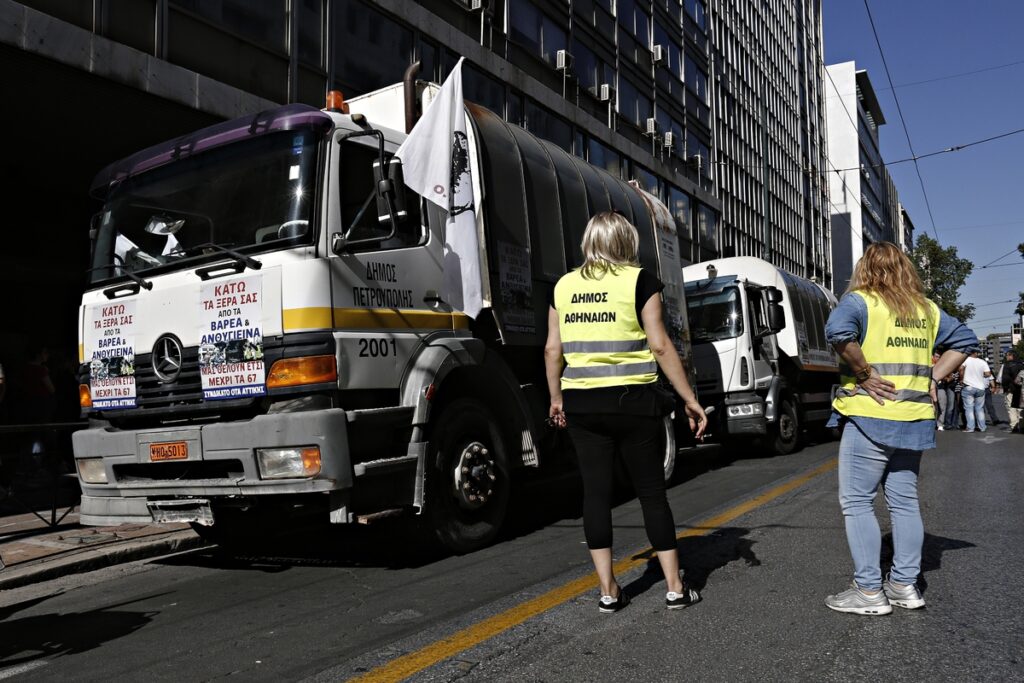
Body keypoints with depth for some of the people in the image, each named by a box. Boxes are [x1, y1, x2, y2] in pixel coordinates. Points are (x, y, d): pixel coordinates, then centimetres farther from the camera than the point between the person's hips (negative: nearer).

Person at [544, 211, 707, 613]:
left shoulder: (564, 286, 8)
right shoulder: (639, 280, -3)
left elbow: (553, 350, 7)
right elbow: (659, 345, -8)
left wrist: (556, 398, 19)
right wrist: (689, 398, -3)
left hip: (582, 403, 3)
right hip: (633, 400, -3)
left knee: (596, 492, 8)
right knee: (652, 492, 8)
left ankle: (608, 591, 13)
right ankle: (675, 588, 15)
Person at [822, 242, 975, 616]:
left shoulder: (860, 301, -6)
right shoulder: (926, 308, 14)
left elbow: (838, 330, -26)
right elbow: (965, 339, 23)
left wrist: (863, 373, -15)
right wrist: (930, 376, 15)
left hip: (870, 416, -6)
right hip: (914, 419, 7)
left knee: (856, 502, 1)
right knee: (904, 501, 14)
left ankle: (869, 591, 2)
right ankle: (905, 584, 19)